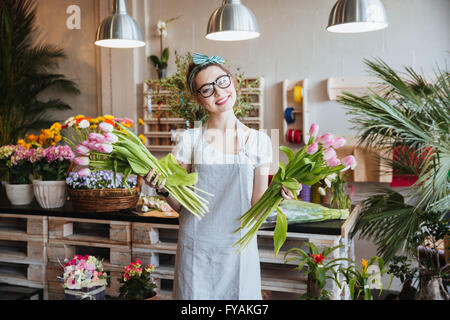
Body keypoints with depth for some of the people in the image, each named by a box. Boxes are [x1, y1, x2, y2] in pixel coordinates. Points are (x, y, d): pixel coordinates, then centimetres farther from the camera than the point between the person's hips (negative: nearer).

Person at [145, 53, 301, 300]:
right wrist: (163, 190, -15)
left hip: (239, 249, 1)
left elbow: (257, 206, 3)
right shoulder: (189, 140, -1)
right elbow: (181, 205, 3)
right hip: (196, 249, 0)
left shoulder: (258, 140, 0)